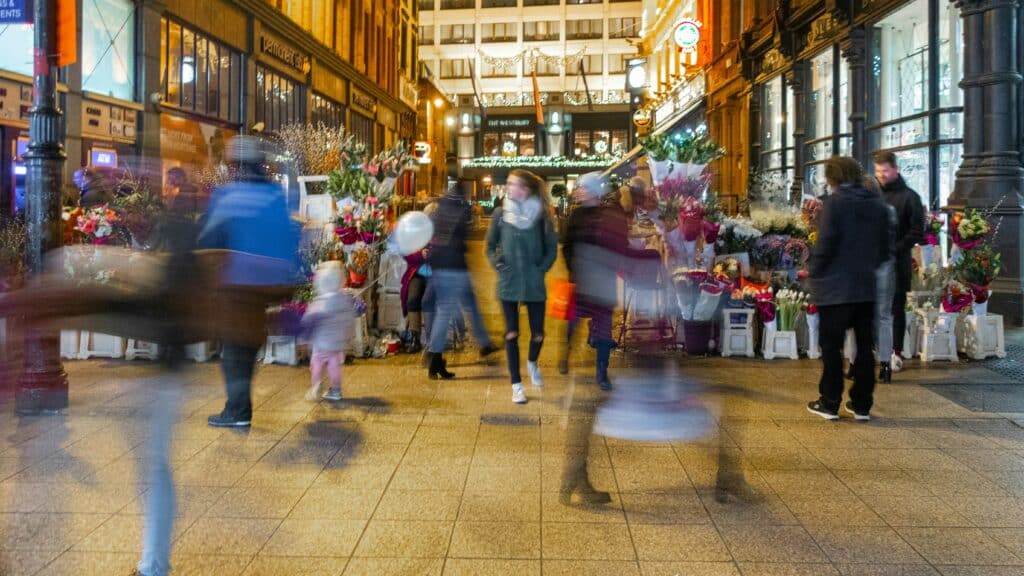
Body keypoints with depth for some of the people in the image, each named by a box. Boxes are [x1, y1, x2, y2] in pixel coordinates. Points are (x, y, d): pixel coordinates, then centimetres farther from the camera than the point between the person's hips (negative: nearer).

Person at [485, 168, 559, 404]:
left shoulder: (540, 214, -3)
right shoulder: (501, 213, 0)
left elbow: (552, 248, 3)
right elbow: (490, 245, 9)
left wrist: (541, 268, -7)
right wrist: (499, 265, -5)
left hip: (534, 283, 0)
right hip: (508, 282, 1)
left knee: (538, 333, 5)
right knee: (512, 333, 4)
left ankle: (532, 363, 39)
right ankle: (516, 385, 16)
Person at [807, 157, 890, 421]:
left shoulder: (834, 201, -12)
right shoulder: (878, 204, 8)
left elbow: (826, 242, -17)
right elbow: (885, 246, 11)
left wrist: (815, 272, -4)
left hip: (836, 287, -6)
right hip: (867, 286, 6)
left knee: (832, 347, 3)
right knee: (864, 345, 12)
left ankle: (830, 403, 10)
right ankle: (861, 404, 17)